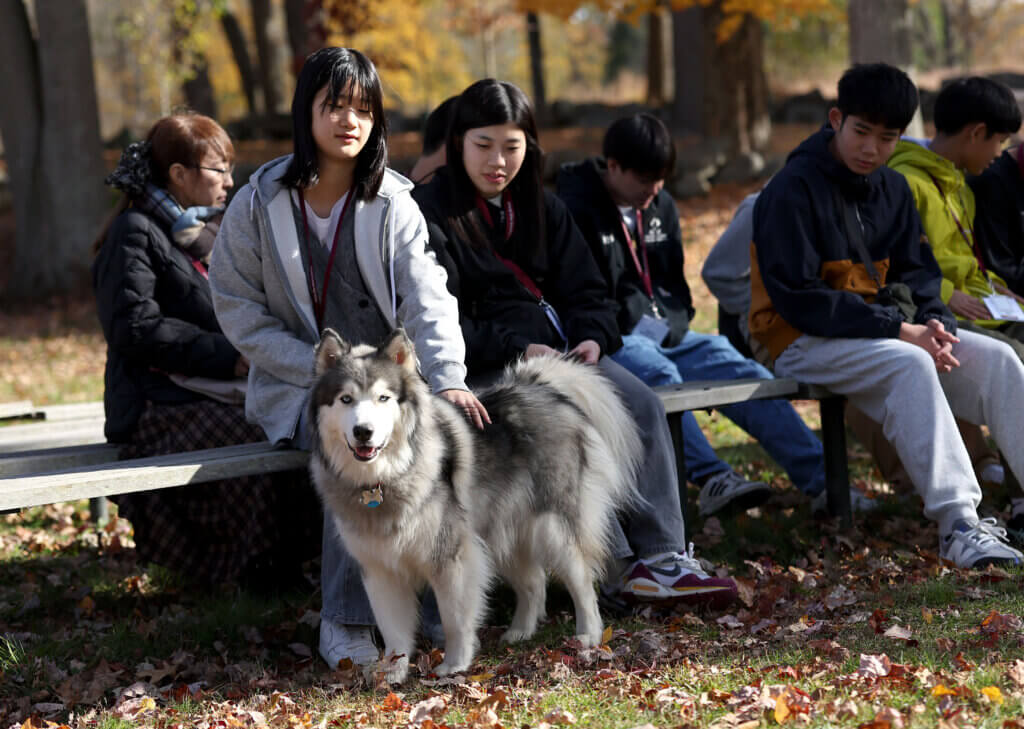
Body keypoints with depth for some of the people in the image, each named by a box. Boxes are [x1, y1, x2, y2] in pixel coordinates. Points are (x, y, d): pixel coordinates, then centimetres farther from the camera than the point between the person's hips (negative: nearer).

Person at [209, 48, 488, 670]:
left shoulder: (393, 206, 3)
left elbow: (427, 297, -11)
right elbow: (241, 312, -1)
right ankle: (345, 619, -27)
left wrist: (447, 379, -30)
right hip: (299, 387, -2)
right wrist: (323, 372, -13)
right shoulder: (259, 205, 0)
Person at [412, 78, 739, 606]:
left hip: (558, 349, 6)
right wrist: (518, 350, -21)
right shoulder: (430, 212, -5)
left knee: (642, 404, -18)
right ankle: (617, 567, -30)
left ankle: (661, 555, -21)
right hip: (481, 365, -6)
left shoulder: (541, 207, 17)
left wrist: (592, 338, -8)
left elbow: (583, 290, 15)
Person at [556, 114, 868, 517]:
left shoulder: (661, 206, 16)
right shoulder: (578, 209, -6)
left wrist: (668, 325, 5)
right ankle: (712, 477, -51)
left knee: (742, 371, -14)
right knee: (658, 374, -37)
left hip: (664, 335, 6)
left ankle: (820, 478, -22)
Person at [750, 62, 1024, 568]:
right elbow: (797, 298, -19)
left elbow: (917, 271, 13)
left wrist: (935, 324, -12)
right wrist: (897, 329, -22)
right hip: (804, 341, -7)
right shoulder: (794, 190, -13)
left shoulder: (892, 189, 11)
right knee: (910, 365, -35)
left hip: (882, 330, 7)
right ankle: (957, 524, -39)